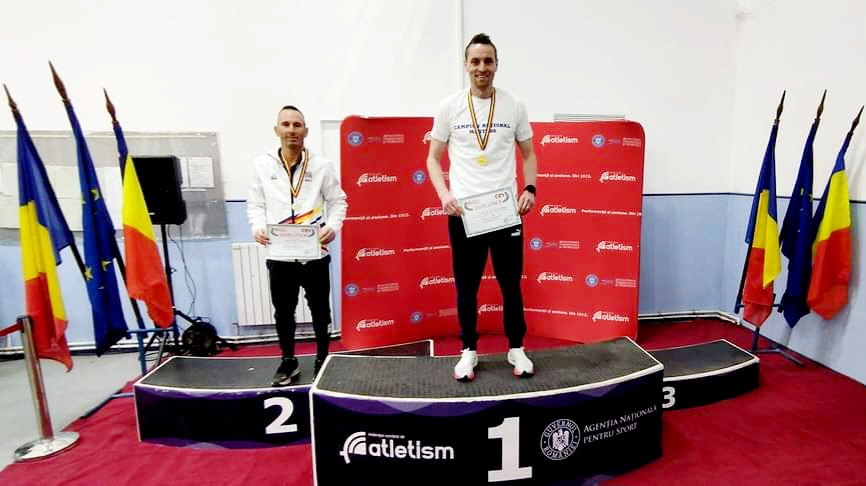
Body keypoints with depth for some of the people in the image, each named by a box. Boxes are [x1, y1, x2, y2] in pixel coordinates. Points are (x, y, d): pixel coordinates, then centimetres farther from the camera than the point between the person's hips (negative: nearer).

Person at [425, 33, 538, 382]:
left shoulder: (514, 106, 5)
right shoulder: (449, 107, 2)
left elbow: (528, 153, 12)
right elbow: (433, 158, 5)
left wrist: (530, 189, -4)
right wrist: (444, 194, -11)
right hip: (463, 211, 0)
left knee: (511, 282, 9)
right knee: (466, 285, 8)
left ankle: (516, 348, 26)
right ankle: (469, 350, 23)